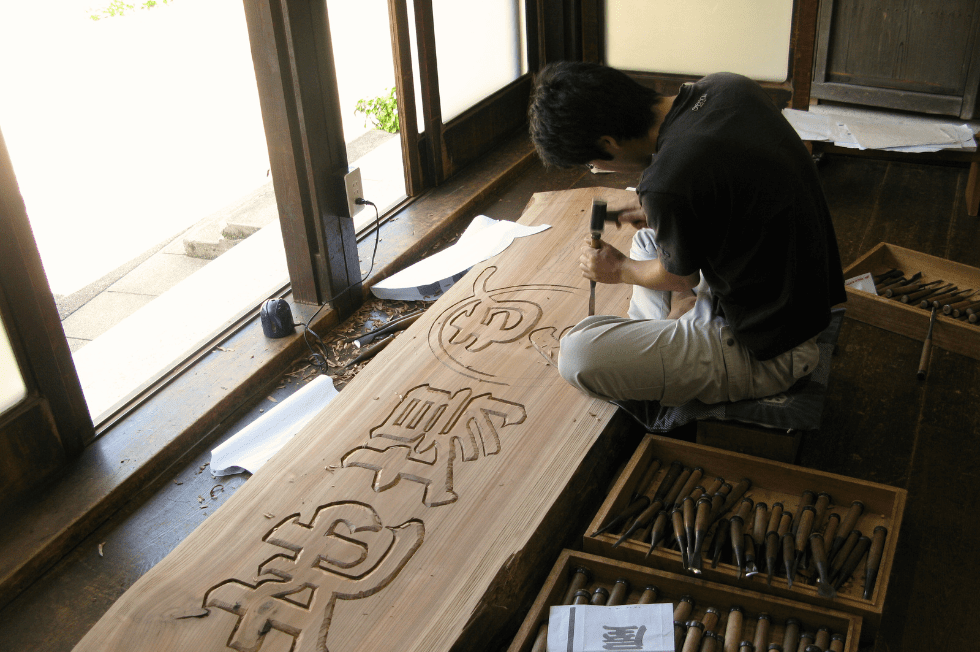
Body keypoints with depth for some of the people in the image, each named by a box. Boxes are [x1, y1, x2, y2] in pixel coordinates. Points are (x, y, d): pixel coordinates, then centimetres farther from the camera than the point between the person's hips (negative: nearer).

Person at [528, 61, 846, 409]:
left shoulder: (667, 184, -30)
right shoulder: (725, 86, -5)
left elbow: (683, 278, -8)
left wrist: (619, 269, 10)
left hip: (765, 352, -9)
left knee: (577, 354, -21)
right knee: (650, 236, 27)